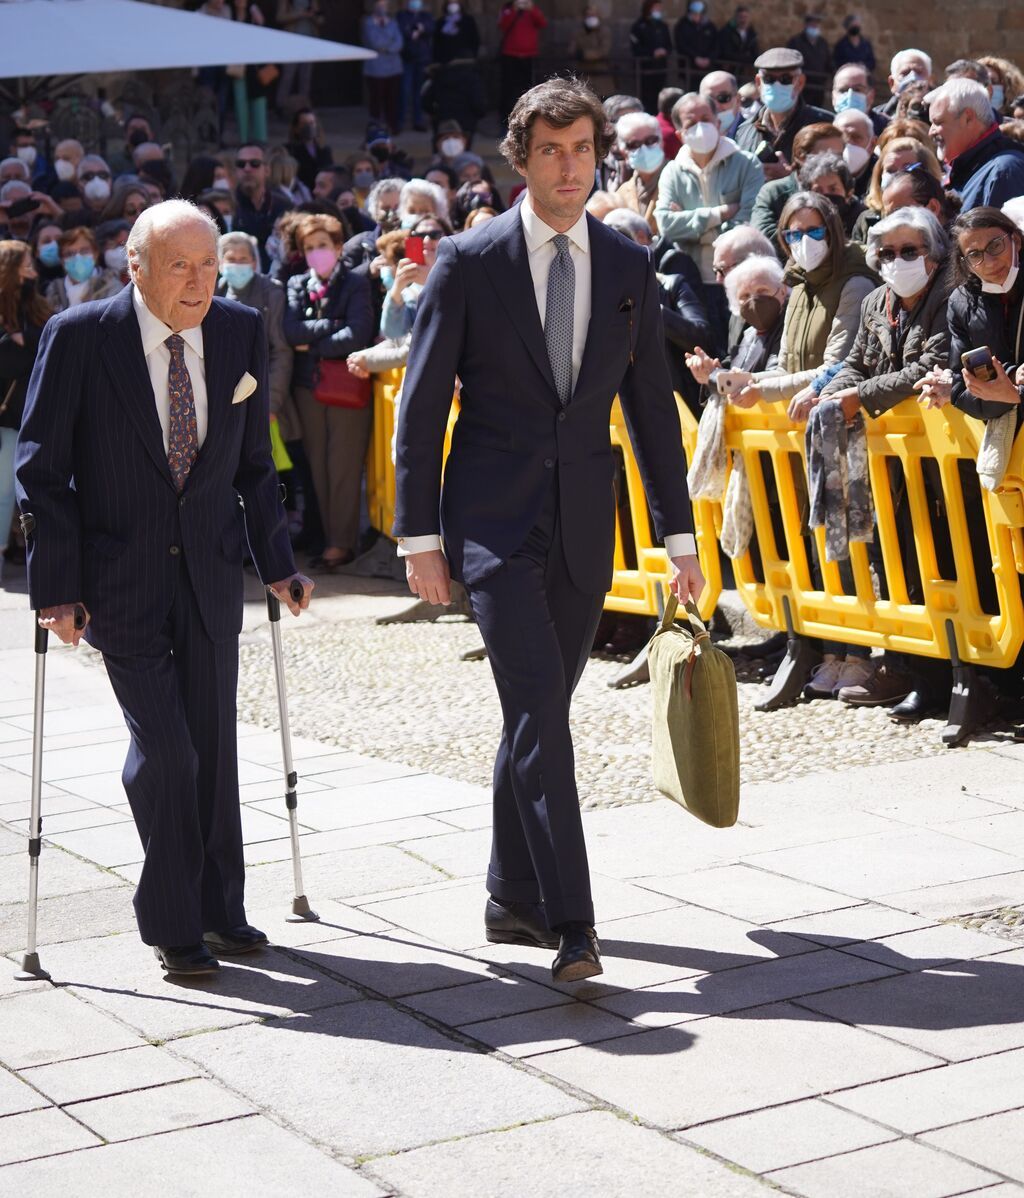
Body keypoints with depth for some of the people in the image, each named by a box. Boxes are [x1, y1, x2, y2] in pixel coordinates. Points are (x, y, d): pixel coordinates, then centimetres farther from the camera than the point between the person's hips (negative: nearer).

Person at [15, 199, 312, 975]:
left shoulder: (241, 333, 0)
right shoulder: (80, 337, -12)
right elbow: (41, 470, -8)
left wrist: (276, 562, 8)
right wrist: (56, 588, -13)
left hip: (210, 571, 4)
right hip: (121, 577, -4)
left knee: (214, 743, 8)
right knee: (163, 746, -9)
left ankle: (219, 908, 25)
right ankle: (172, 925, 8)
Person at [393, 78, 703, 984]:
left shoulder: (628, 268, 7)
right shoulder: (469, 263, -4)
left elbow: (652, 406, 11)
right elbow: (423, 404, -2)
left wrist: (679, 535, 9)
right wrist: (419, 535, -7)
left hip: (583, 523, 4)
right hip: (494, 517, -4)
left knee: (542, 709, 12)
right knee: (539, 707, -14)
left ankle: (514, 899, 25)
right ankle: (570, 921, -14)